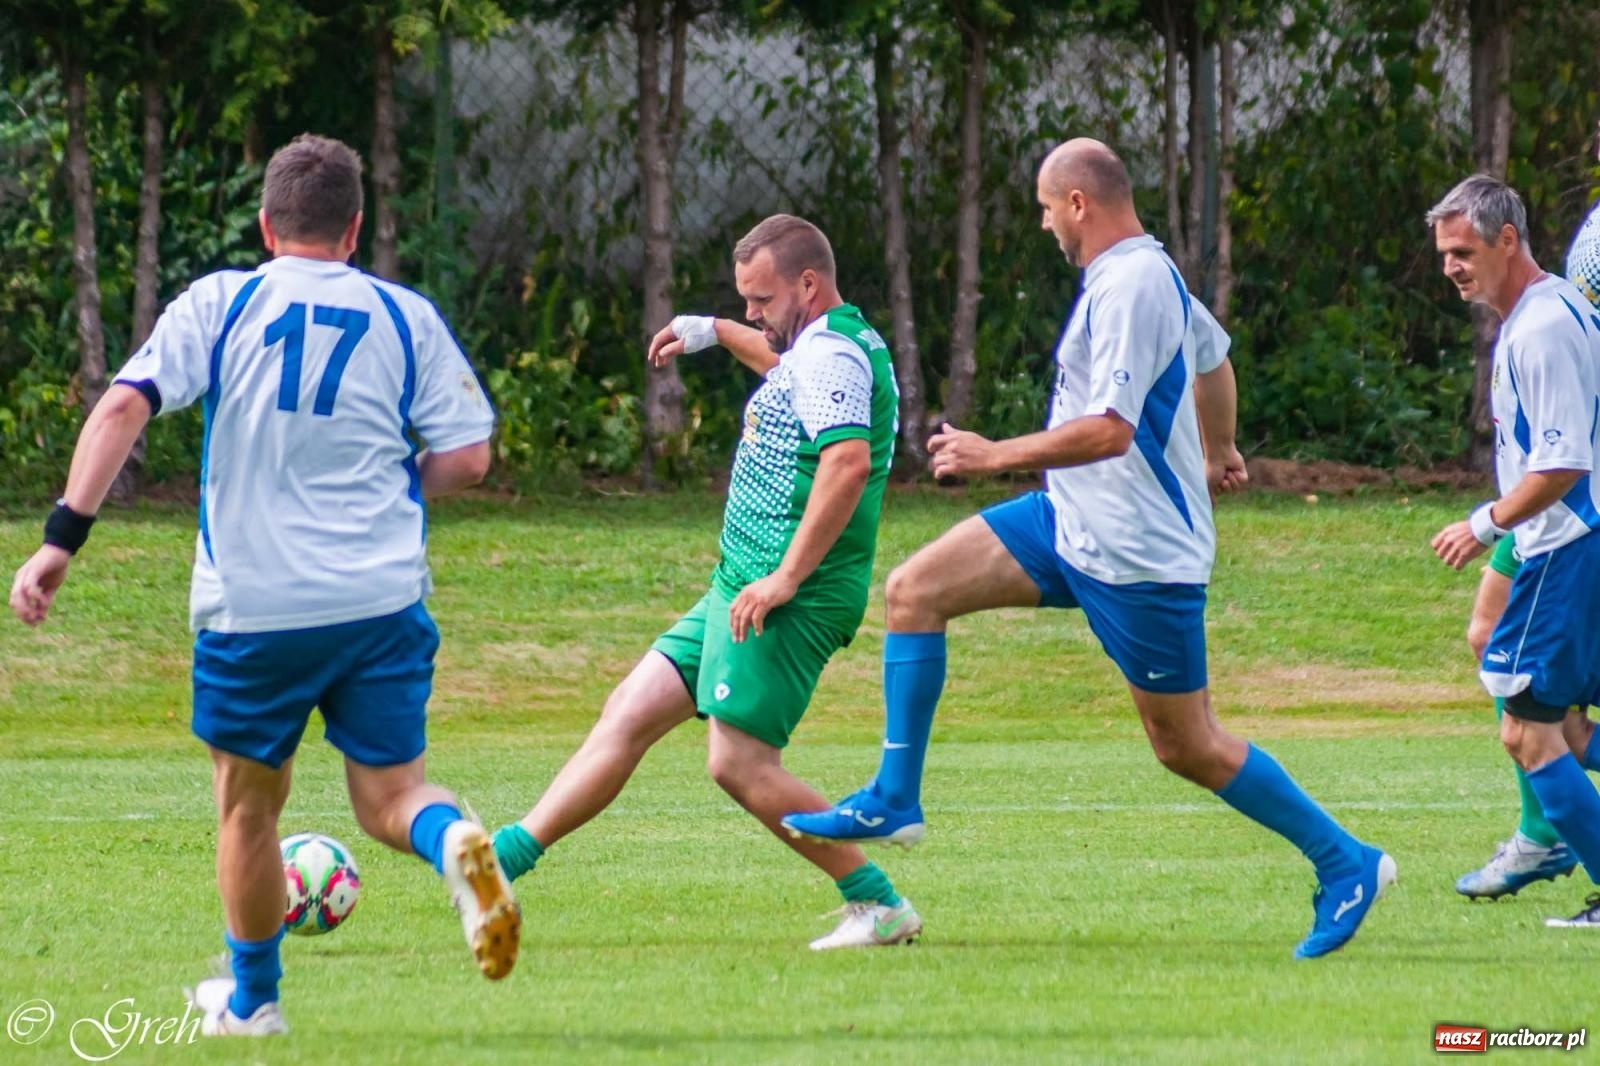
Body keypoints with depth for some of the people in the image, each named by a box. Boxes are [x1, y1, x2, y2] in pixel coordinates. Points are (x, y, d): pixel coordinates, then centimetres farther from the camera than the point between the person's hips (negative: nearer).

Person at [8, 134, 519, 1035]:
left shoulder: (218, 305, 2)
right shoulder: (407, 317, 6)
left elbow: (125, 407, -10)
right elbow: (466, 457, 4)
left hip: (253, 606, -1)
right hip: (383, 603, 1)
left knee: (249, 803, 18)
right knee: (389, 797, 10)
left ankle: (251, 1003, 30)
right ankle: (456, 841, -24)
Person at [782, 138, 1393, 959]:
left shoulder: (1129, 286, -22)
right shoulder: (1146, 272, 10)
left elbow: (1110, 429, -29)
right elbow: (1213, 360, 28)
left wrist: (996, 456, -21)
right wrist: (1217, 454, 45)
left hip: (1139, 555, -10)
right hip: (1071, 521, 10)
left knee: (1186, 746, -1)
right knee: (914, 591, 0)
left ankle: (1346, 864, 12)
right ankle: (893, 801, 3)